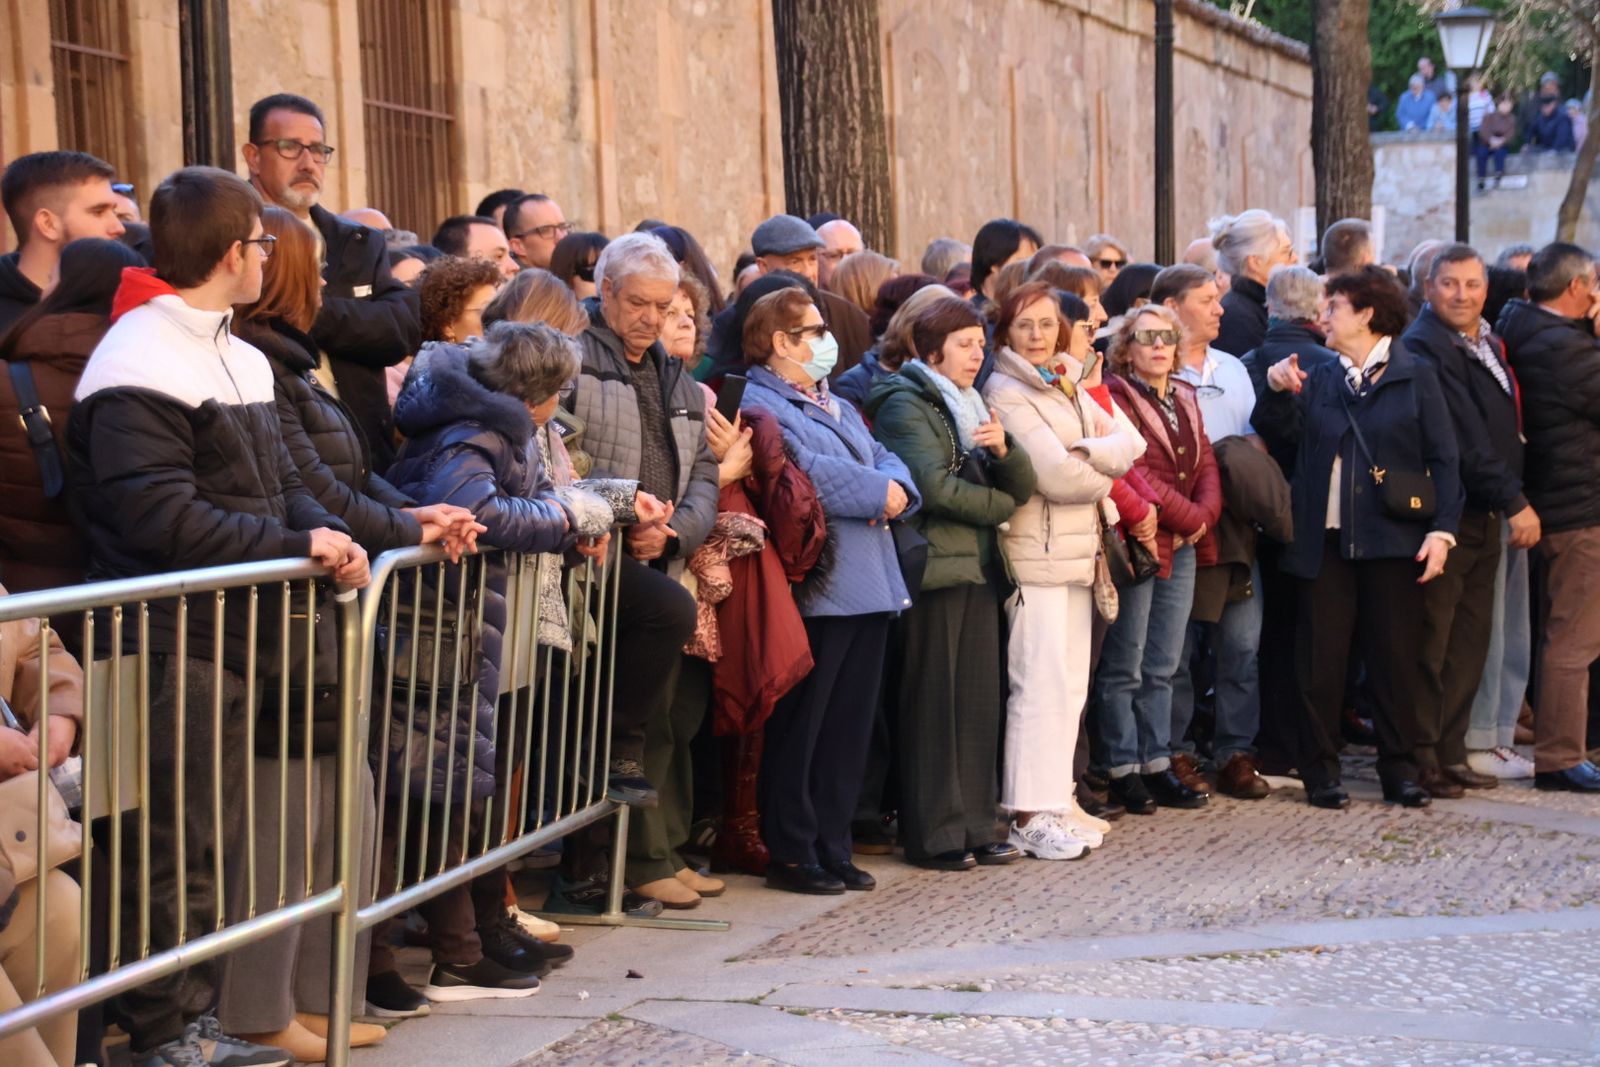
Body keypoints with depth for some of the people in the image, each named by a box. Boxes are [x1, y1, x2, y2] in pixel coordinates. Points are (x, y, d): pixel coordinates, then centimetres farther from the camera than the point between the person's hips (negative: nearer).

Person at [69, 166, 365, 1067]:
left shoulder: (241, 359, 15)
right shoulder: (142, 366, -15)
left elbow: (279, 480, 18)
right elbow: (161, 518, -22)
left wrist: (326, 532, -4)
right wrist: (297, 545, -18)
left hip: (231, 630, 9)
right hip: (170, 642, -9)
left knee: (216, 835, 15)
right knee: (177, 847, -4)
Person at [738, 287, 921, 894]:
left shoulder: (837, 407, 24)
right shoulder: (761, 405, -7)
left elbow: (886, 461, 17)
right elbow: (808, 475, -19)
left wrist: (896, 490, -6)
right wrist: (878, 491, -9)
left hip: (867, 588, 9)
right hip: (815, 587, -9)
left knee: (848, 728, 11)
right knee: (799, 728, -3)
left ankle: (832, 849, 18)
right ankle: (791, 855, 4)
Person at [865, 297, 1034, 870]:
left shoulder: (971, 406, 21)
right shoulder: (906, 404, -5)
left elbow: (1023, 486, 15)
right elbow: (935, 487, -16)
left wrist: (1003, 448, -6)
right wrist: (1001, 505, -2)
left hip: (978, 566, 8)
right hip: (934, 566, -8)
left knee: (980, 702, 7)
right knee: (933, 704, -5)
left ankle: (973, 826, 14)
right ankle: (932, 834, -1)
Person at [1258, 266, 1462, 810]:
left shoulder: (1416, 377, 4)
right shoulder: (1318, 380, 12)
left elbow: (1443, 459, 1)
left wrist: (1441, 530, -9)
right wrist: (1278, 392, -16)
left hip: (1394, 540, -2)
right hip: (1326, 540, 2)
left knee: (1397, 658, 3)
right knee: (1322, 659, 3)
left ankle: (1399, 769, 14)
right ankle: (1321, 769, 12)